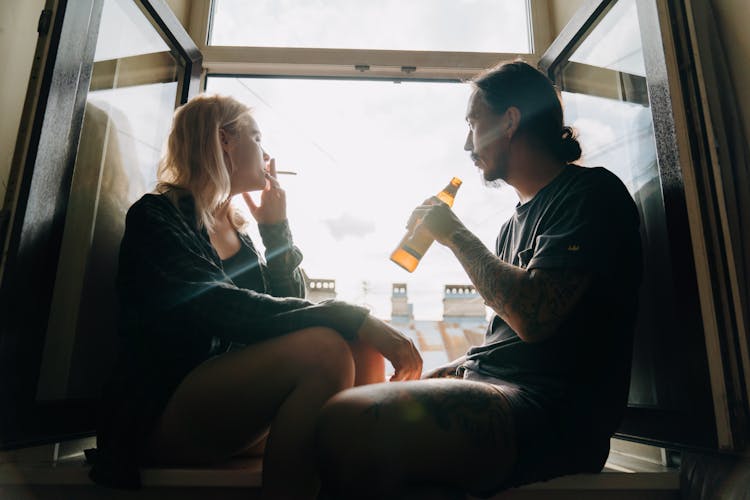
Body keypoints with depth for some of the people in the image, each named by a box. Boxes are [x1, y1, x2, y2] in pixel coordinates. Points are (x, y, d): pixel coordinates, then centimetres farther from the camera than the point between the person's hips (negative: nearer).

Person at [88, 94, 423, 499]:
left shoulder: (235, 231, 16)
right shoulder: (155, 218, -6)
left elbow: (289, 305, 10)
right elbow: (221, 309, -24)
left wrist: (276, 227, 3)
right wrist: (352, 319, -29)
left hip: (231, 402, 7)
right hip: (161, 415, -7)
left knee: (363, 349, -13)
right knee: (322, 350, -30)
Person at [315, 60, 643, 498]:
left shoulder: (593, 192, -5)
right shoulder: (518, 221, 23)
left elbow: (533, 318, -20)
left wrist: (456, 234, -7)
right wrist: (444, 373, 8)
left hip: (554, 415, -9)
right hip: (495, 394, 9)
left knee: (347, 424, -32)